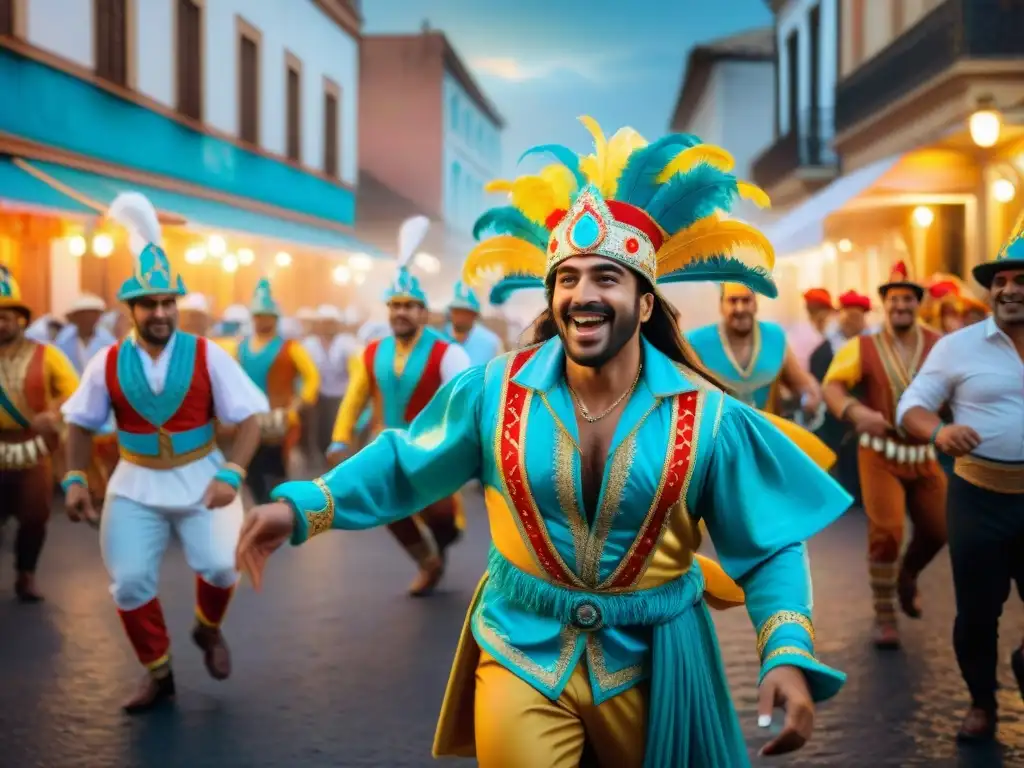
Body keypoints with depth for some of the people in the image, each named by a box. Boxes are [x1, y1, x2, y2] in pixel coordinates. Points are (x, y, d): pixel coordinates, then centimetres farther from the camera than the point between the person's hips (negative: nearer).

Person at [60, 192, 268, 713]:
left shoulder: (207, 356, -9)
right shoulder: (108, 364, -4)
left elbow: (250, 417, -8)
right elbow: (80, 424, 8)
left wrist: (231, 475, -20)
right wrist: (75, 479, -3)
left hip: (201, 479, -1)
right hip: (135, 484, 2)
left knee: (220, 564, -16)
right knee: (129, 581, -2)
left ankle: (209, 630, 21)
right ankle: (157, 673, 21)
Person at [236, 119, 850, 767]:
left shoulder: (705, 418, -11)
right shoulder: (493, 392, -9)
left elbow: (770, 547, -5)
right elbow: (403, 464, 4)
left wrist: (789, 655, -19)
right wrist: (302, 507, -8)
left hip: (650, 666, 1)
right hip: (520, 657, 0)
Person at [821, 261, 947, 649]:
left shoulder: (939, 345, -4)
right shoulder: (864, 347, -5)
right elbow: (833, 385, -13)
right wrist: (855, 411, -34)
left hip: (925, 455, 3)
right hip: (880, 454, -3)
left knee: (937, 529, 10)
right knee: (886, 531, -9)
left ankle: (907, 577, 43)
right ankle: (884, 614, 7)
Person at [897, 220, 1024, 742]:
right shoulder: (957, 346, -3)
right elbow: (912, 404, -4)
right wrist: (938, 431, -26)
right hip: (980, 498, -1)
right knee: (976, 610, 7)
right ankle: (981, 702, 29)